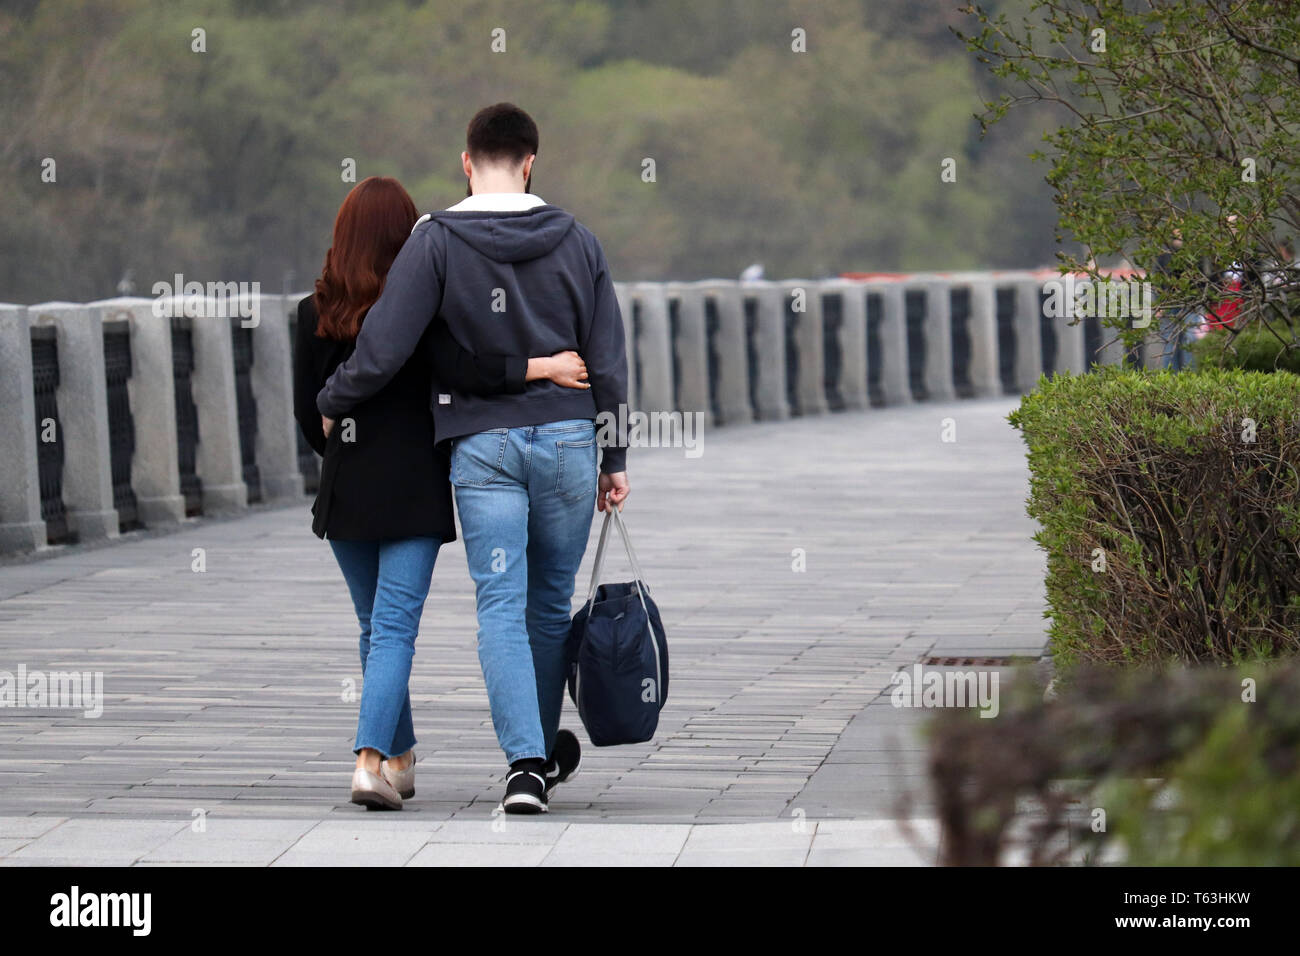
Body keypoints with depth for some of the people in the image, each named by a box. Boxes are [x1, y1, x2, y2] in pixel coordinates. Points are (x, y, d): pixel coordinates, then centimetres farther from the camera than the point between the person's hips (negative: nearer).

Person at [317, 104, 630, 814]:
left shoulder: (436, 241, -6)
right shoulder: (576, 240, 4)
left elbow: (382, 350, -10)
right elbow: (608, 360, 5)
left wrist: (331, 405, 8)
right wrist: (615, 458, 13)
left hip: (481, 445, -2)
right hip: (568, 436, 3)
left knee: (500, 605, -2)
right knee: (551, 601, 15)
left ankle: (525, 762, -14)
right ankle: (547, 750, 30)